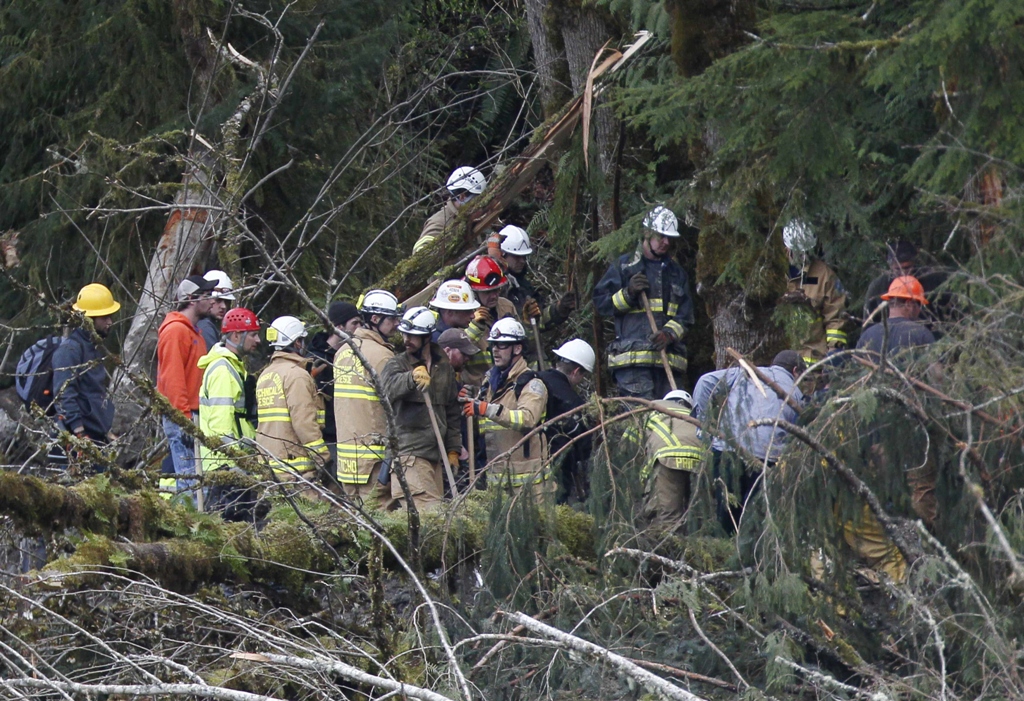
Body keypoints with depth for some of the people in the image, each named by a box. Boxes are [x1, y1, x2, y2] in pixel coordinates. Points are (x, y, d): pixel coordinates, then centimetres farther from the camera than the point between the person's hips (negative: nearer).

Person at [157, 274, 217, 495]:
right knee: (189, 479, -12)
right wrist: (184, 418, -21)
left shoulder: (193, 332, 20)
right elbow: (172, 378, -17)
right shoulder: (175, 330, -11)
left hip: (192, 416, 10)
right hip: (181, 417, -10)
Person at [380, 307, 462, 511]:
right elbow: (389, 388, -23)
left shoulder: (444, 367, 16)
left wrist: (454, 448, 19)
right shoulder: (398, 364, 1)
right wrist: (412, 377, -41)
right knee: (427, 512, -18)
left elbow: (452, 411, 23)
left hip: (434, 454, 6)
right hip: (409, 453, -6)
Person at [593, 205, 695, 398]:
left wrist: (669, 334, -7)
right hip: (632, 358, -4)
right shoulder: (624, 266, 12)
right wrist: (628, 293, -10)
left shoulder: (676, 272, 23)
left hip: (669, 357, 4)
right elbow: (601, 303, 7)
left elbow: (686, 315, 13)